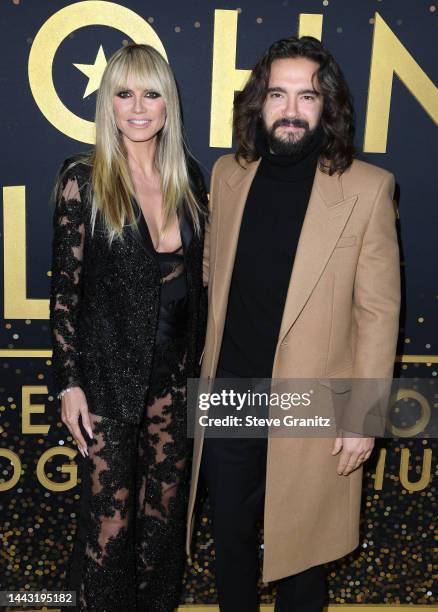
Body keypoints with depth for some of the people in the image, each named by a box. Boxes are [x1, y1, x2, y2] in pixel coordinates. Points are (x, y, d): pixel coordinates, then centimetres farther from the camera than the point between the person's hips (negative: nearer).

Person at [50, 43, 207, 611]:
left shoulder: (188, 176, 4)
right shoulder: (83, 176, -8)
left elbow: (195, 276, 10)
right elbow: (65, 286, -7)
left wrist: (200, 361, 9)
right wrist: (69, 382, -9)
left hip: (176, 372, 4)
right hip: (109, 375, -4)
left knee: (165, 511, 17)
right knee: (110, 521, 7)